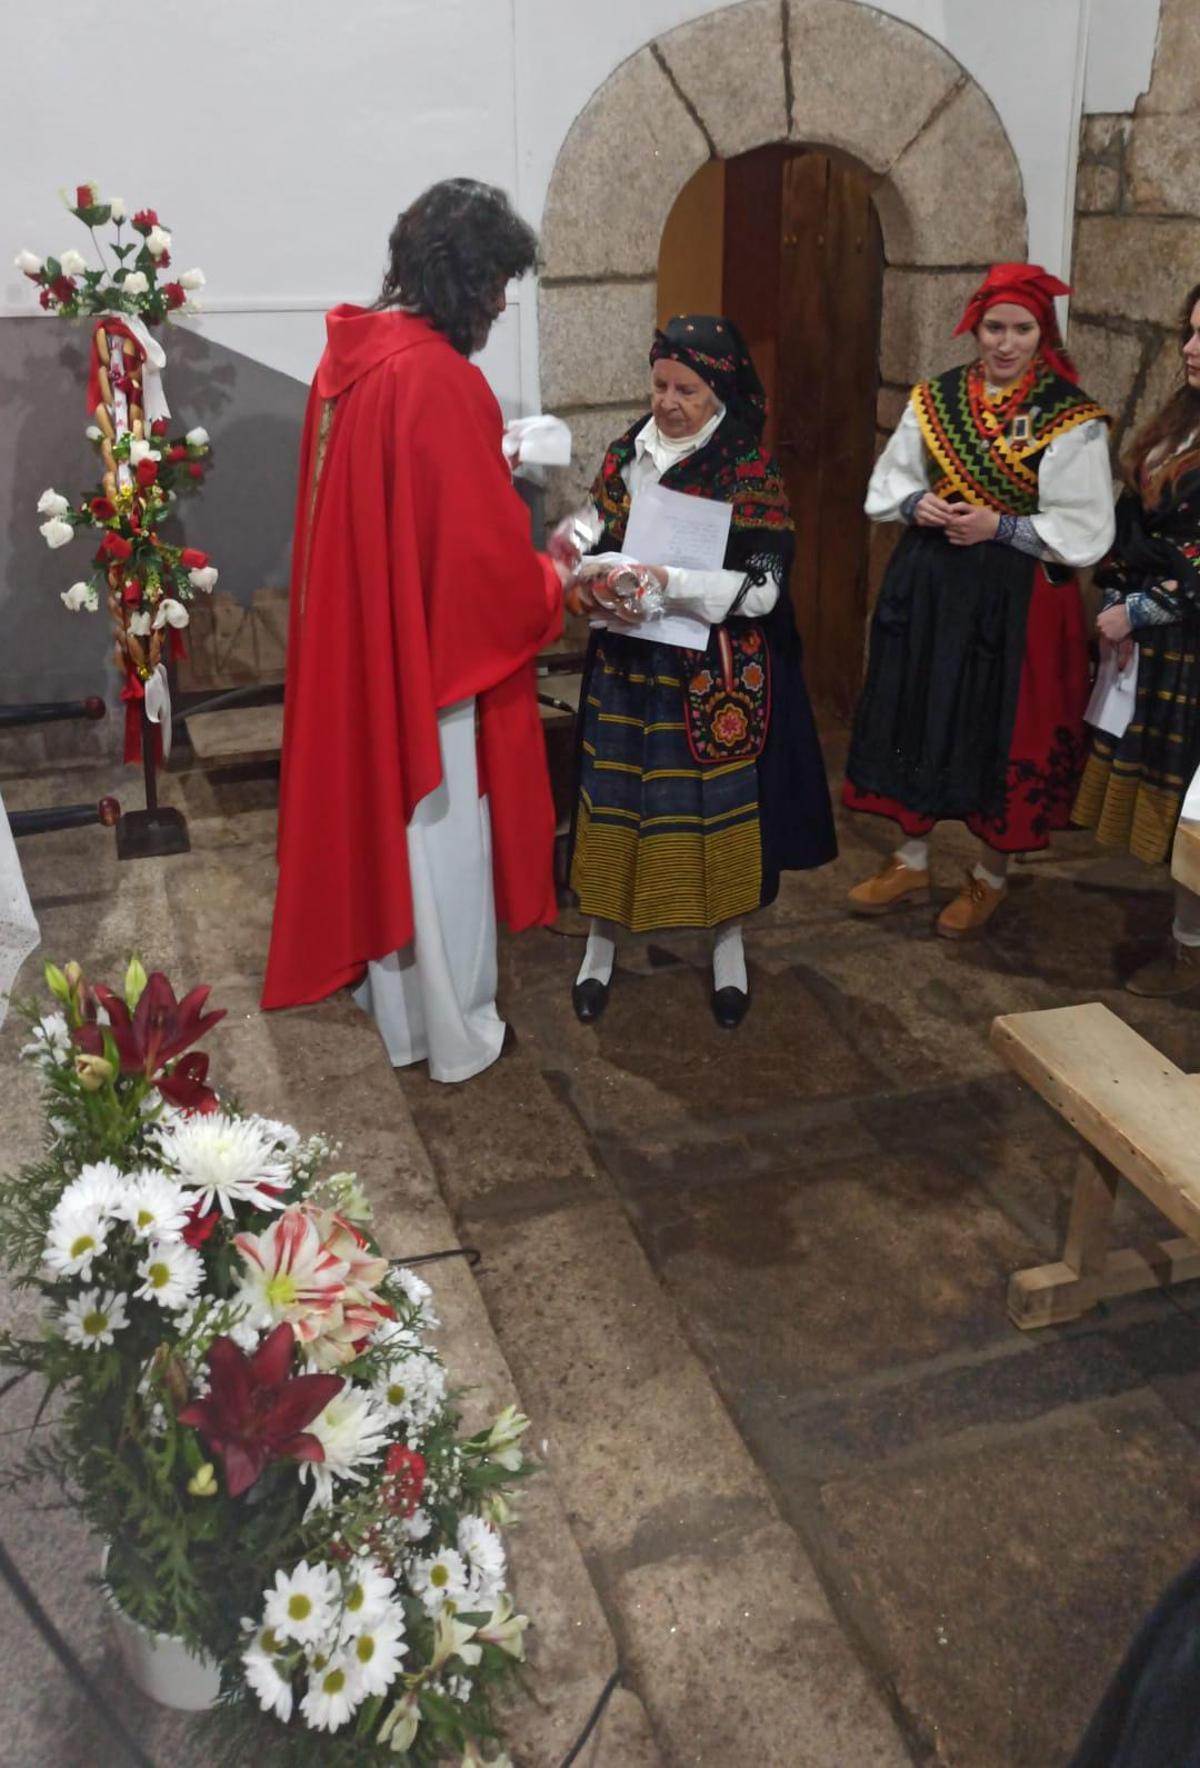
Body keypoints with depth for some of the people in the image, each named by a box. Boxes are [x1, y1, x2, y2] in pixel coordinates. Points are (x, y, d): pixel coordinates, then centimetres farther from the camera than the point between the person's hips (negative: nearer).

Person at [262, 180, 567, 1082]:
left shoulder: (352, 352, 5)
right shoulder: (440, 379, -23)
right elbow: (485, 551, -22)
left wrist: (490, 468, 19)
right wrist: (552, 583, -4)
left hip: (358, 639, 9)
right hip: (431, 647, -9)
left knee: (380, 815, 19)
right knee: (439, 837, 6)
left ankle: (394, 1000, 37)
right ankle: (455, 1035, 23)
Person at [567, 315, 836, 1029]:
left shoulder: (750, 471, -11)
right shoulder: (627, 453, 2)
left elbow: (760, 589, -16)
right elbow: (597, 540, 11)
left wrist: (669, 583, -27)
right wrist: (598, 581, -12)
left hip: (714, 670, -3)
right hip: (628, 661, 4)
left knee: (717, 801, 7)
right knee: (614, 796, 8)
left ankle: (729, 949, 27)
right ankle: (603, 943, 26)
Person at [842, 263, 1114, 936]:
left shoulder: (1071, 418, -8)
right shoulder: (935, 399, 5)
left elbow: (1086, 531, -10)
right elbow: (888, 482, 12)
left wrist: (999, 527, -19)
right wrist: (917, 503, -10)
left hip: (1019, 597, -4)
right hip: (930, 585, 4)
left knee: (1004, 733, 4)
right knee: (921, 719, 11)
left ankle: (992, 876, 24)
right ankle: (912, 862, 27)